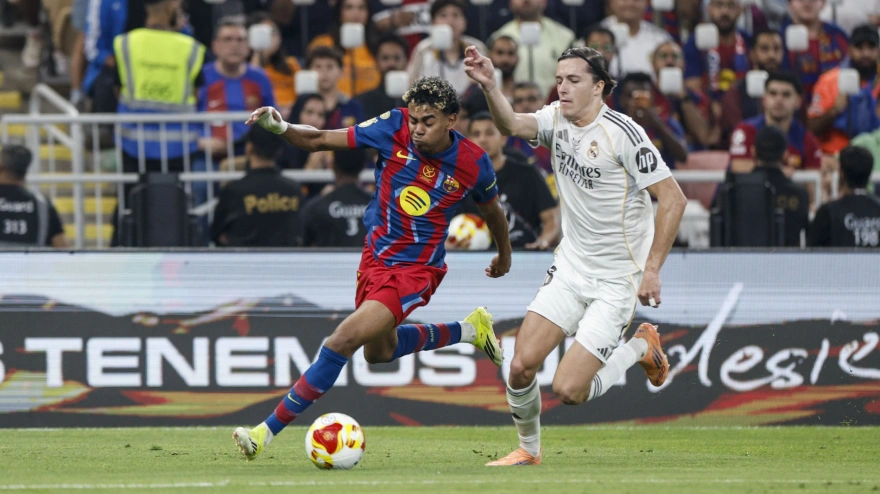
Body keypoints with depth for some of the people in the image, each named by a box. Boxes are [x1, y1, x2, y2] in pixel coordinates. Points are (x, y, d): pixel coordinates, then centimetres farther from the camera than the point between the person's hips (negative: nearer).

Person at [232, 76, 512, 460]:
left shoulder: (473, 165, -15)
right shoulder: (394, 129, -14)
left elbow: (492, 210, 7)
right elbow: (320, 140, -9)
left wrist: (504, 256, 25)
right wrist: (280, 128, -29)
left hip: (417, 268, -5)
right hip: (376, 255, 5)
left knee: (344, 340, -21)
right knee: (379, 351, 26)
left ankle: (268, 431, -16)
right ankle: (469, 330, 46)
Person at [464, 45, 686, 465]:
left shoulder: (623, 134, -17)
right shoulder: (556, 119, 1)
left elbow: (673, 199, -15)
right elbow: (512, 125, -18)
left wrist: (652, 269, -18)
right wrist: (489, 86, -37)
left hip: (616, 280, -6)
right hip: (569, 268, 6)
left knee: (569, 391, -11)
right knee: (522, 366, -6)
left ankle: (641, 348, 15)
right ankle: (529, 448, 19)